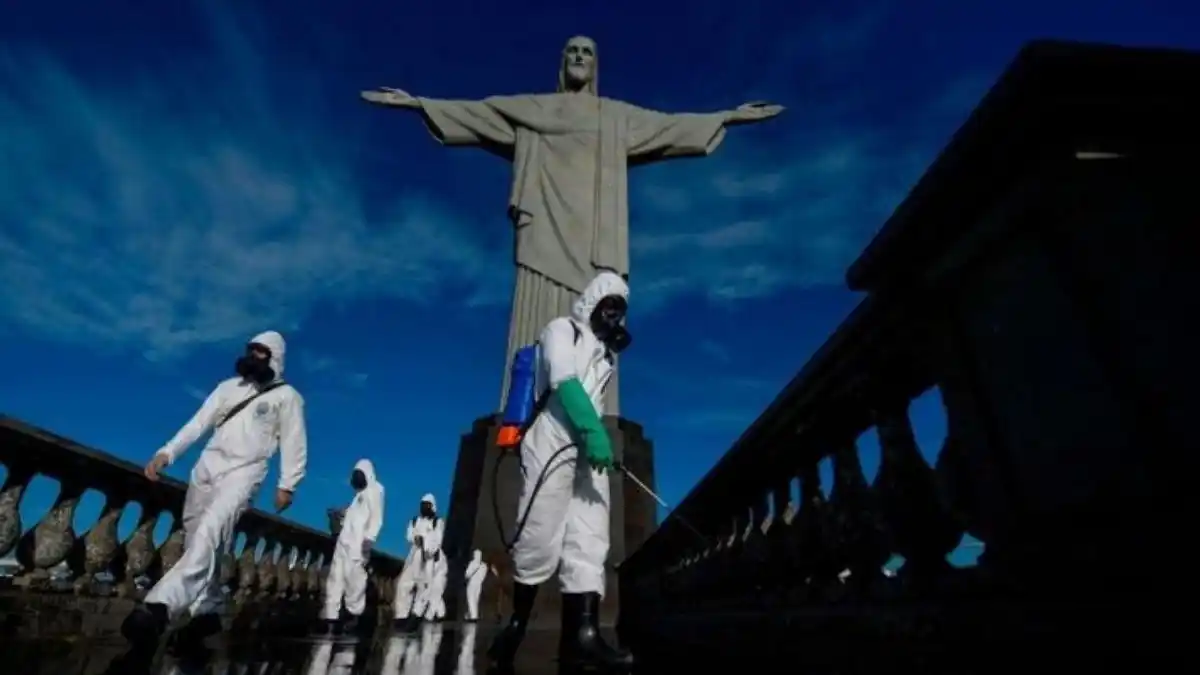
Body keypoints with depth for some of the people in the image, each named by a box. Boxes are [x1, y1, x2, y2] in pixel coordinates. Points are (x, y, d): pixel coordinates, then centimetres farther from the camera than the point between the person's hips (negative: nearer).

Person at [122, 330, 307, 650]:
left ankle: (160, 606, -39)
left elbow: (294, 441, -3)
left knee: (210, 533, -27)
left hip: (244, 471, -6)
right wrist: (167, 453, -2)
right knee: (197, 538, 8)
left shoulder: (286, 396, 2)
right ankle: (207, 611, 18)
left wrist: (287, 484, -10)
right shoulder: (229, 386, 19)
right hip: (207, 465, 7)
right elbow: (198, 423, 12)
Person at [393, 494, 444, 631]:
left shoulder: (438, 522, 9)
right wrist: (416, 538, -18)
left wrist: (430, 551, -21)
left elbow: (438, 540, -2)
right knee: (404, 583, -5)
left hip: (429, 557, -3)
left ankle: (415, 616, -5)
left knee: (423, 586, -8)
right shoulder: (414, 521, 20)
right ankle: (402, 615, 1)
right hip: (414, 555, 3)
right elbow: (409, 536, 6)